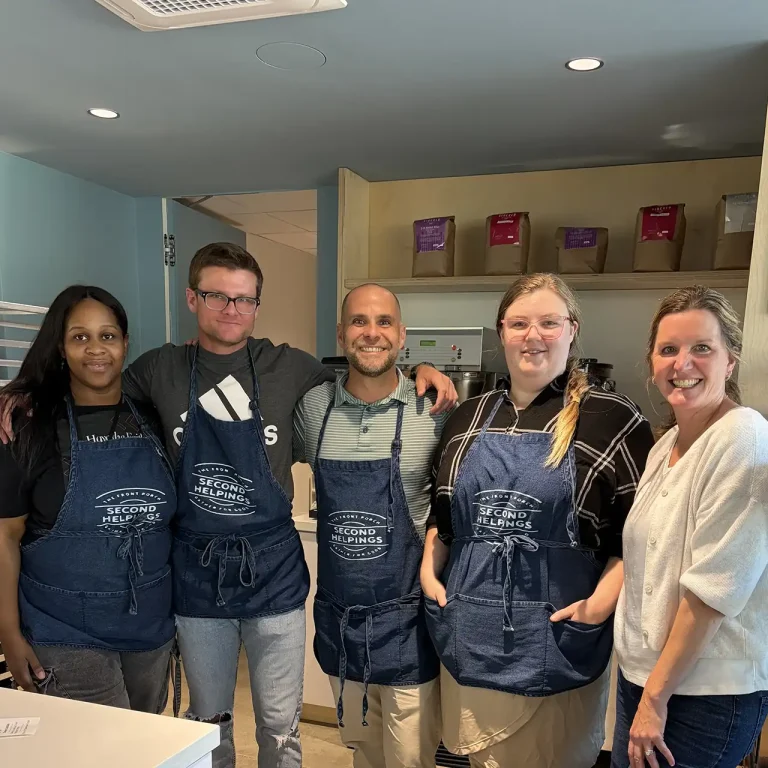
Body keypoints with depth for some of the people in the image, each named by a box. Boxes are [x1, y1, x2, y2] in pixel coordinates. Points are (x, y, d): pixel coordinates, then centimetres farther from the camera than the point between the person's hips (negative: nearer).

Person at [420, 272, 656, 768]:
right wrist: (429, 572, 5)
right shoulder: (469, 417, 8)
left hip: (558, 636, -3)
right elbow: (442, 512, 16)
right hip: (470, 634, 4)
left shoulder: (611, 419, -6)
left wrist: (603, 601, -13)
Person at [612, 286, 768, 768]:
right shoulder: (666, 445, 6)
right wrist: (645, 687, 10)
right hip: (641, 672, 7)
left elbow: (715, 587, -21)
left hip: (708, 693, -7)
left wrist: (656, 696, -15)